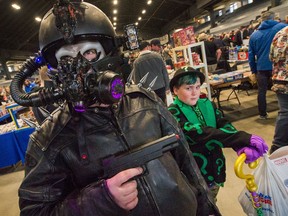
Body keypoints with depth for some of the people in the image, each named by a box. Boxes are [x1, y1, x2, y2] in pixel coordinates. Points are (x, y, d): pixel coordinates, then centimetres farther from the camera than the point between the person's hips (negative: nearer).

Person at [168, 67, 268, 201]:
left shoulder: (207, 105, -2)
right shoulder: (173, 113, -19)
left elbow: (225, 125, -16)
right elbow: (199, 133, -34)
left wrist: (241, 146, -37)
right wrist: (243, 138, -39)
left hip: (215, 169, 5)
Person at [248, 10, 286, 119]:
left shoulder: (254, 35, 8)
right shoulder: (282, 27, -2)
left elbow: (251, 55, 10)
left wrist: (254, 70, 16)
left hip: (262, 67, 3)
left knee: (262, 91, 12)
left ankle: (262, 114, 19)